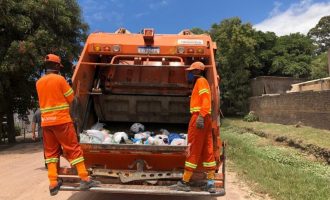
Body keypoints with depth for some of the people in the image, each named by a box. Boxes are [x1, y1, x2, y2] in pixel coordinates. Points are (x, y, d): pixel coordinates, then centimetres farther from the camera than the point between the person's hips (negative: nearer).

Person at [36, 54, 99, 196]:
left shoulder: (39, 82, 10)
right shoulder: (59, 79, -8)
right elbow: (71, 98, -2)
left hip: (46, 122, 6)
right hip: (61, 120, -6)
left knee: (51, 151, 11)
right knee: (73, 149, -2)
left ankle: (53, 184, 10)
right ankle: (84, 179, 0)